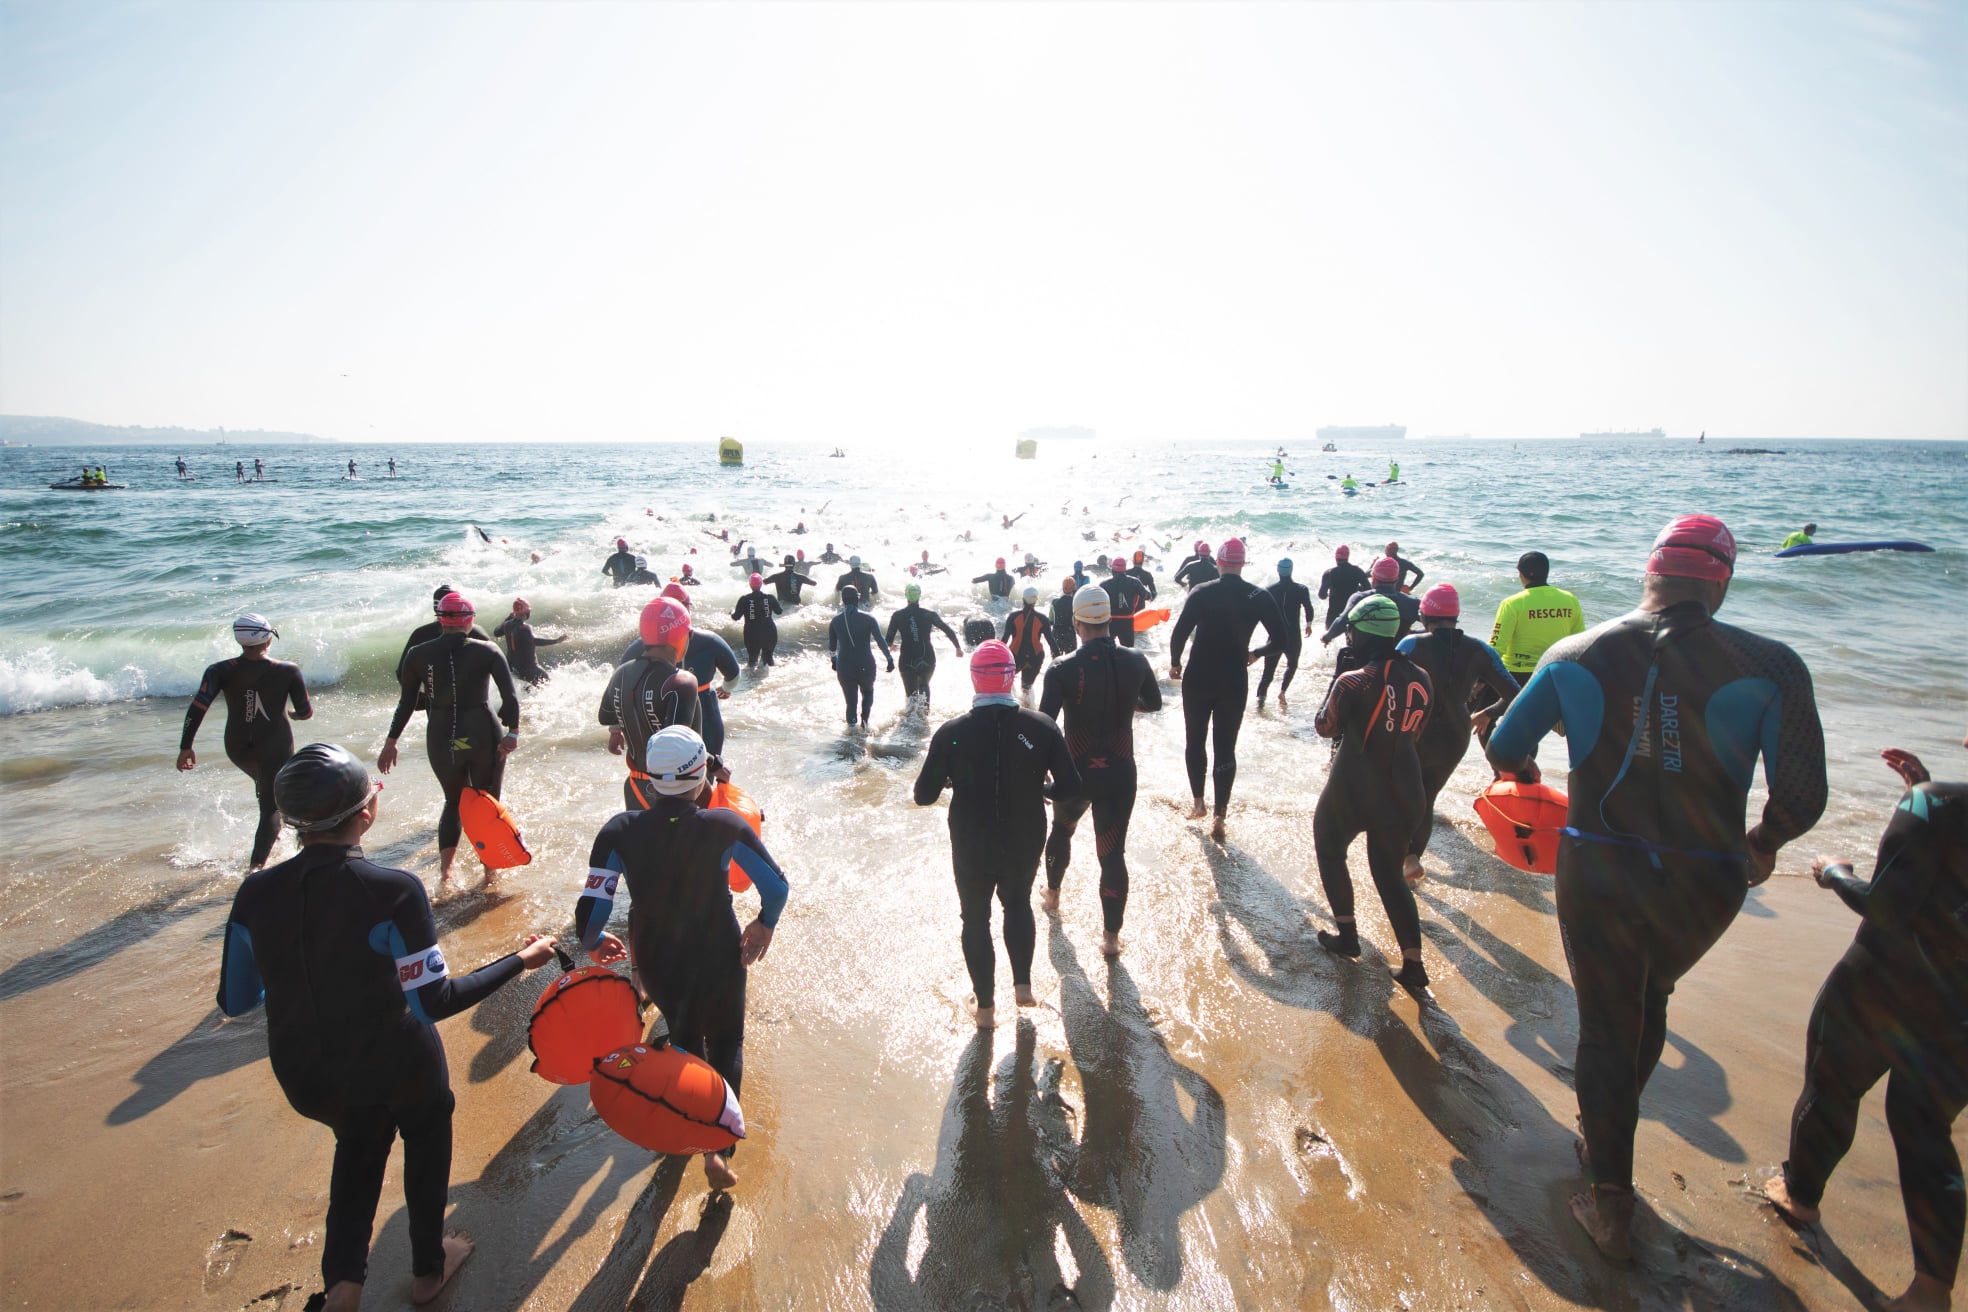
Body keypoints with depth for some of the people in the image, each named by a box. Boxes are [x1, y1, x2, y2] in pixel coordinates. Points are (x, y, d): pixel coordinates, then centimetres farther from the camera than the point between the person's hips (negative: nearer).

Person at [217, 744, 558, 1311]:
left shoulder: (256, 893, -15)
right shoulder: (392, 891, -29)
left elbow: (235, 1001, -2)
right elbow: (434, 1002, -24)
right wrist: (519, 961, -14)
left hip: (306, 1075, 4)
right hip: (394, 1067, -4)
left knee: (359, 1142, 36)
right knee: (427, 1133, 29)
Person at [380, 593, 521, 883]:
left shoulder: (418, 654, 1)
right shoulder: (487, 650, -4)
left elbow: (406, 703, 6)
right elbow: (510, 696, -15)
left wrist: (391, 743, 14)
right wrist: (512, 732, -17)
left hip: (441, 740, 2)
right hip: (483, 734, -2)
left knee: (454, 801, 22)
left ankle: (444, 870, 12)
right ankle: (490, 870, 17)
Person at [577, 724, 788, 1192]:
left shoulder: (619, 832, -19)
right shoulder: (725, 825, -21)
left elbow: (589, 912, -18)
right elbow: (776, 886, -13)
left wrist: (594, 943, 5)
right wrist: (765, 925, 7)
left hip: (655, 962, 2)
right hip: (719, 958, -2)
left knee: (682, 1035, 30)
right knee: (725, 1043, 24)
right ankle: (718, 1148, 13)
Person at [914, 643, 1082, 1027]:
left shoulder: (951, 732, -18)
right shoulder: (1041, 727, -15)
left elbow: (924, 795, -13)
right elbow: (1069, 787, -10)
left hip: (971, 848, -1)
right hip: (1025, 845, 1)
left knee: (975, 917, 19)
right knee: (1018, 903, 29)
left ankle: (986, 1006, 29)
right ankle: (1023, 984, 32)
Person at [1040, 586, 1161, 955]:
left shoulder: (1062, 670, -17)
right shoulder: (1135, 662, -8)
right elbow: (1154, 703, 11)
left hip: (1076, 771, 0)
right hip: (1120, 772, 1)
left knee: (1062, 829, 27)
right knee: (1113, 852, 7)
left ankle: (1052, 893, 48)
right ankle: (1111, 935, 13)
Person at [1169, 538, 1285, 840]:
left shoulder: (1201, 593, -9)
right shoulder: (1259, 597, -4)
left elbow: (1180, 633, -15)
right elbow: (1279, 638, -4)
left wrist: (1175, 663, 2)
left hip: (1198, 679, -1)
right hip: (1234, 682, 1)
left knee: (1195, 741, 17)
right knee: (1226, 748, 6)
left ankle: (1198, 803, 20)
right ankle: (1220, 817, 4)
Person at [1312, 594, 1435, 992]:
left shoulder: (1353, 682, -20)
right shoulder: (1420, 678, -2)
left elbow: (1326, 727, -6)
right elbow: (1415, 732, 9)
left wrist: (1335, 684, 5)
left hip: (1352, 791, -5)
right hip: (1404, 792, 5)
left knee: (1330, 850, 21)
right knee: (1390, 872, 16)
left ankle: (1347, 933, 22)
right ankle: (1413, 962, 9)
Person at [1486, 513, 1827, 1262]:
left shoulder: (1577, 655, -8)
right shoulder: (1769, 667, -12)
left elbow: (1505, 749, 1)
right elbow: (1802, 797, -12)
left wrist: (1528, 778, 24)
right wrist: (1763, 846, 10)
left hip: (1597, 873, 0)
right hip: (1704, 884, 1)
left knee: (1605, 1024, 15)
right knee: (1648, 1000, 29)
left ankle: (1611, 1205, 25)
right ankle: (1607, 1128, 46)